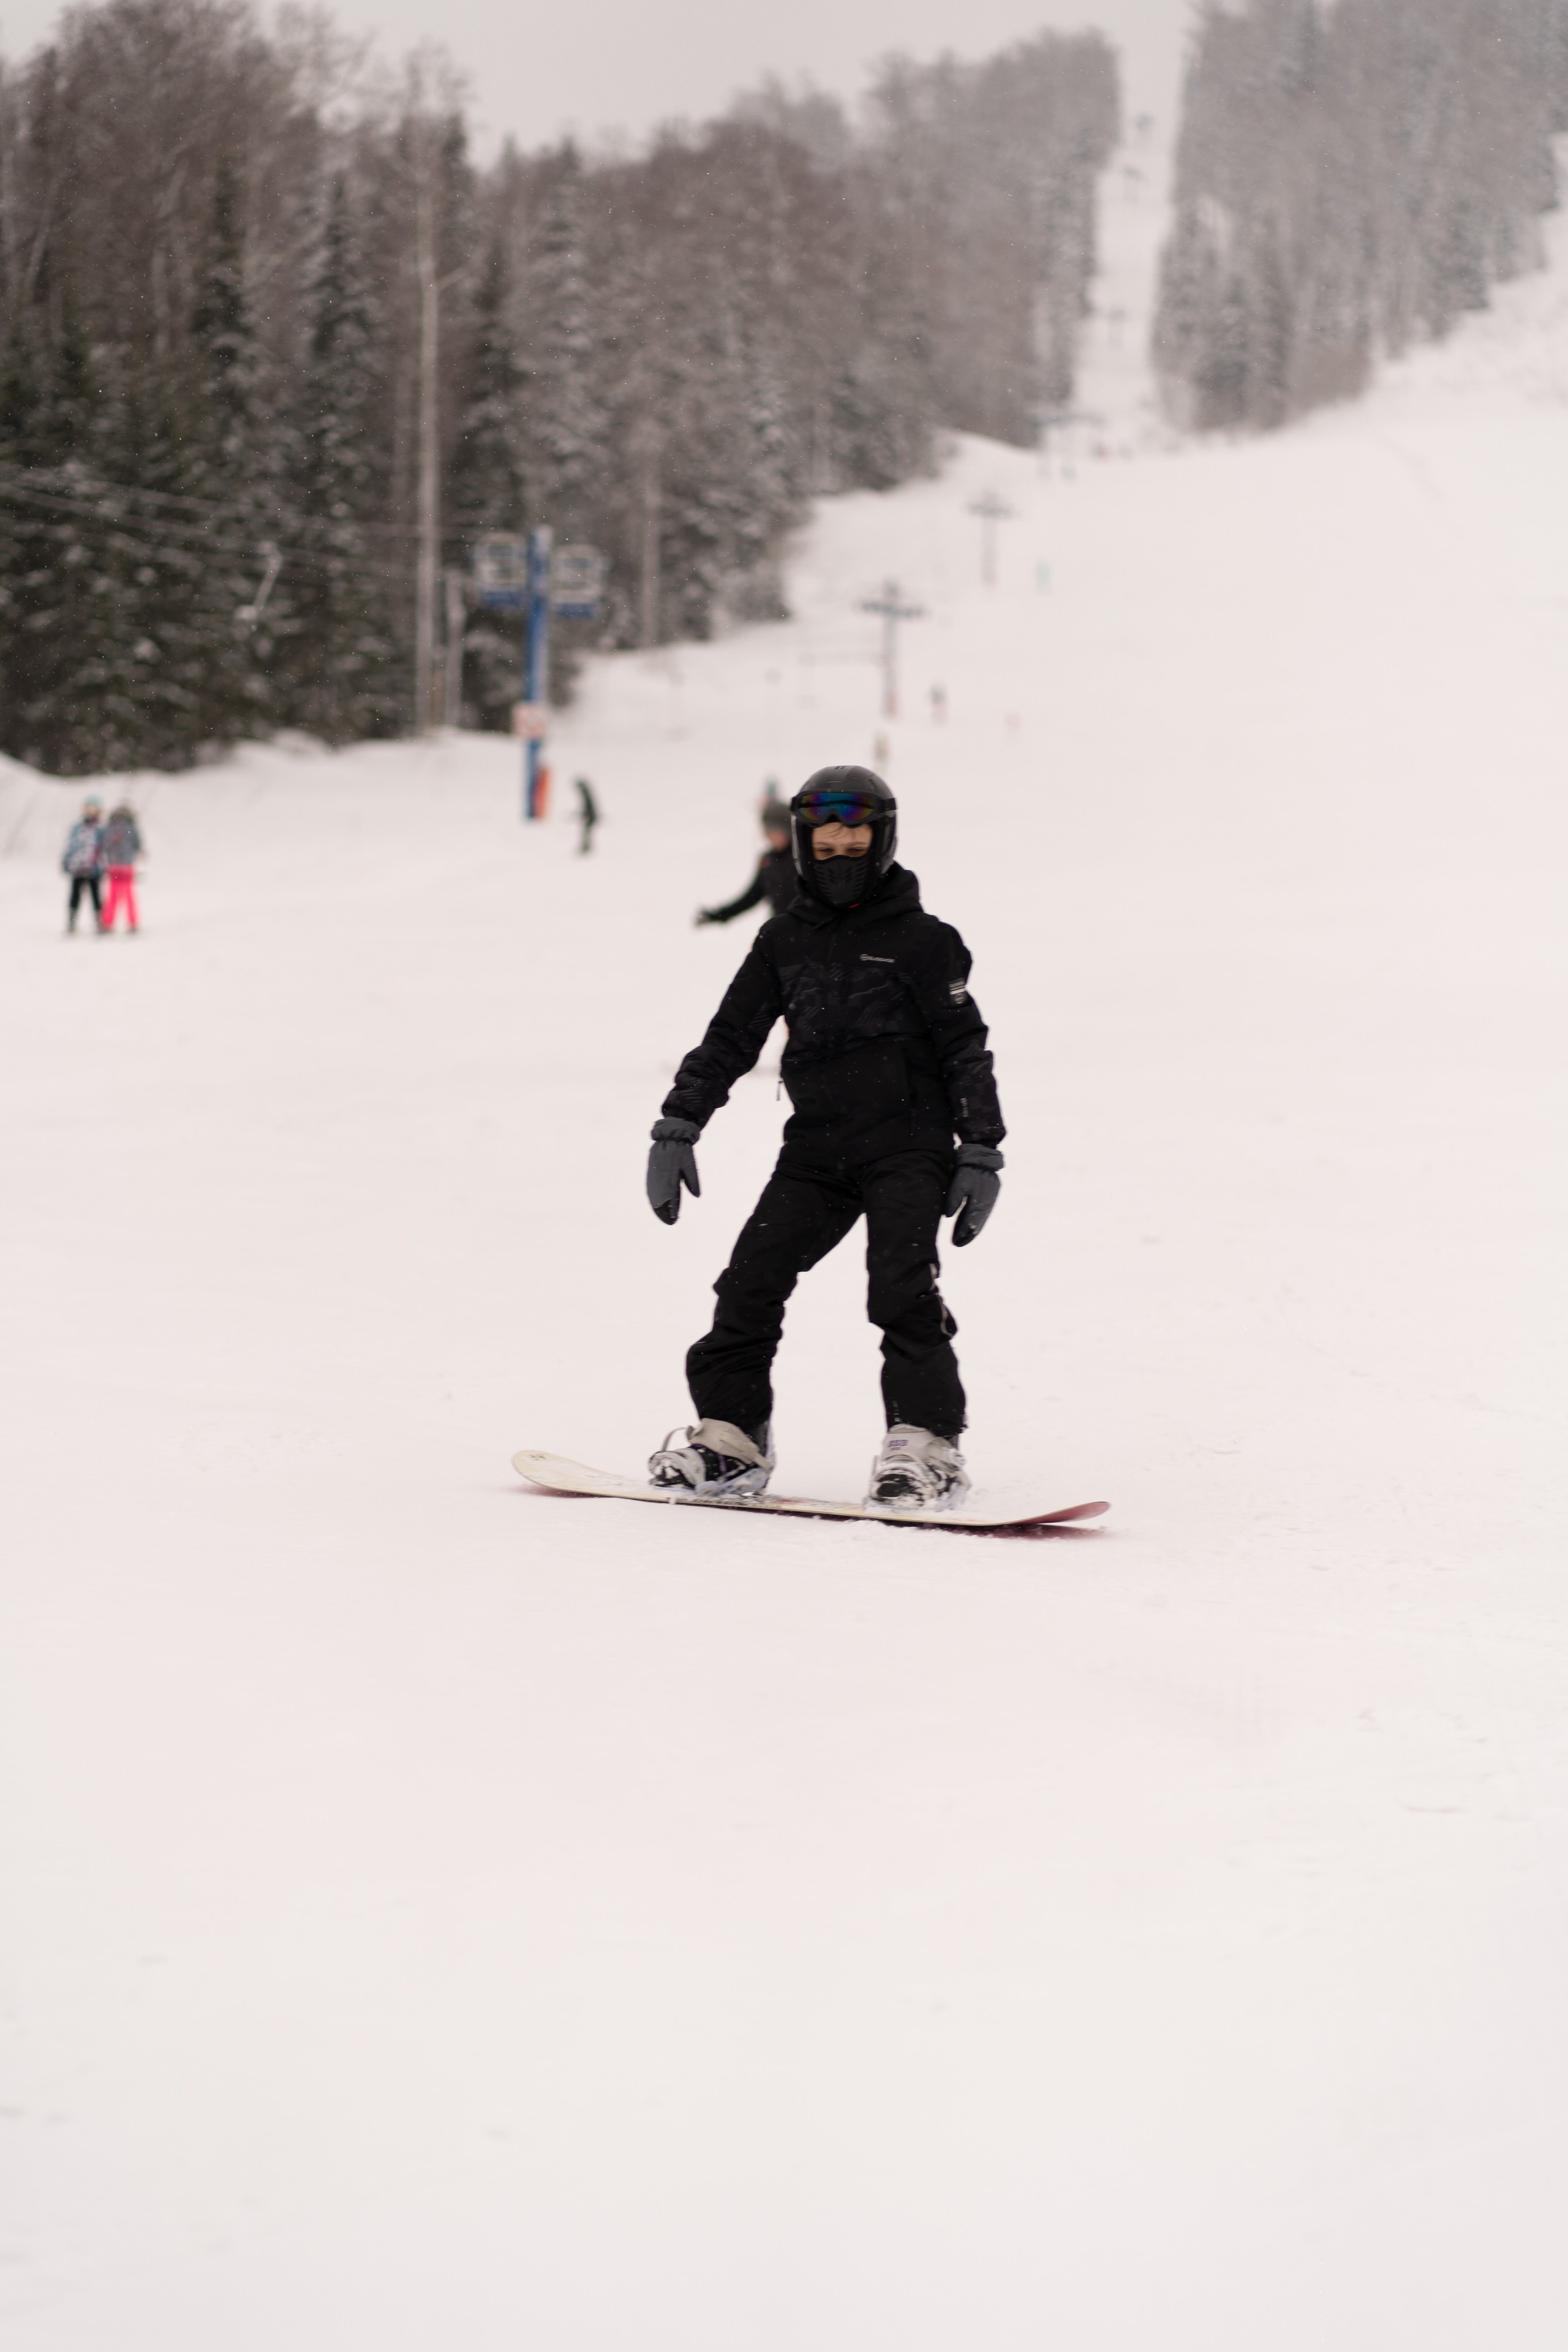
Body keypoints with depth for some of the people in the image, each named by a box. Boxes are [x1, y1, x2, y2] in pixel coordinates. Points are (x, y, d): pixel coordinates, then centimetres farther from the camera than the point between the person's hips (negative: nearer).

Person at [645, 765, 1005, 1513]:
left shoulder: (920, 939, 0)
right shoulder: (784, 940, 12)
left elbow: (967, 1051, 0)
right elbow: (729, 1038, 14)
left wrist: (981, 1154, -6)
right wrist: (677, 1127, 6)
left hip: (909, 1148, -4)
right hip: (815, 1150, 4)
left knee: (902, 1290, -18)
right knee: (751, 1281, -5)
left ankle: (925, 1445, -14)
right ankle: (731, 1436, 4)